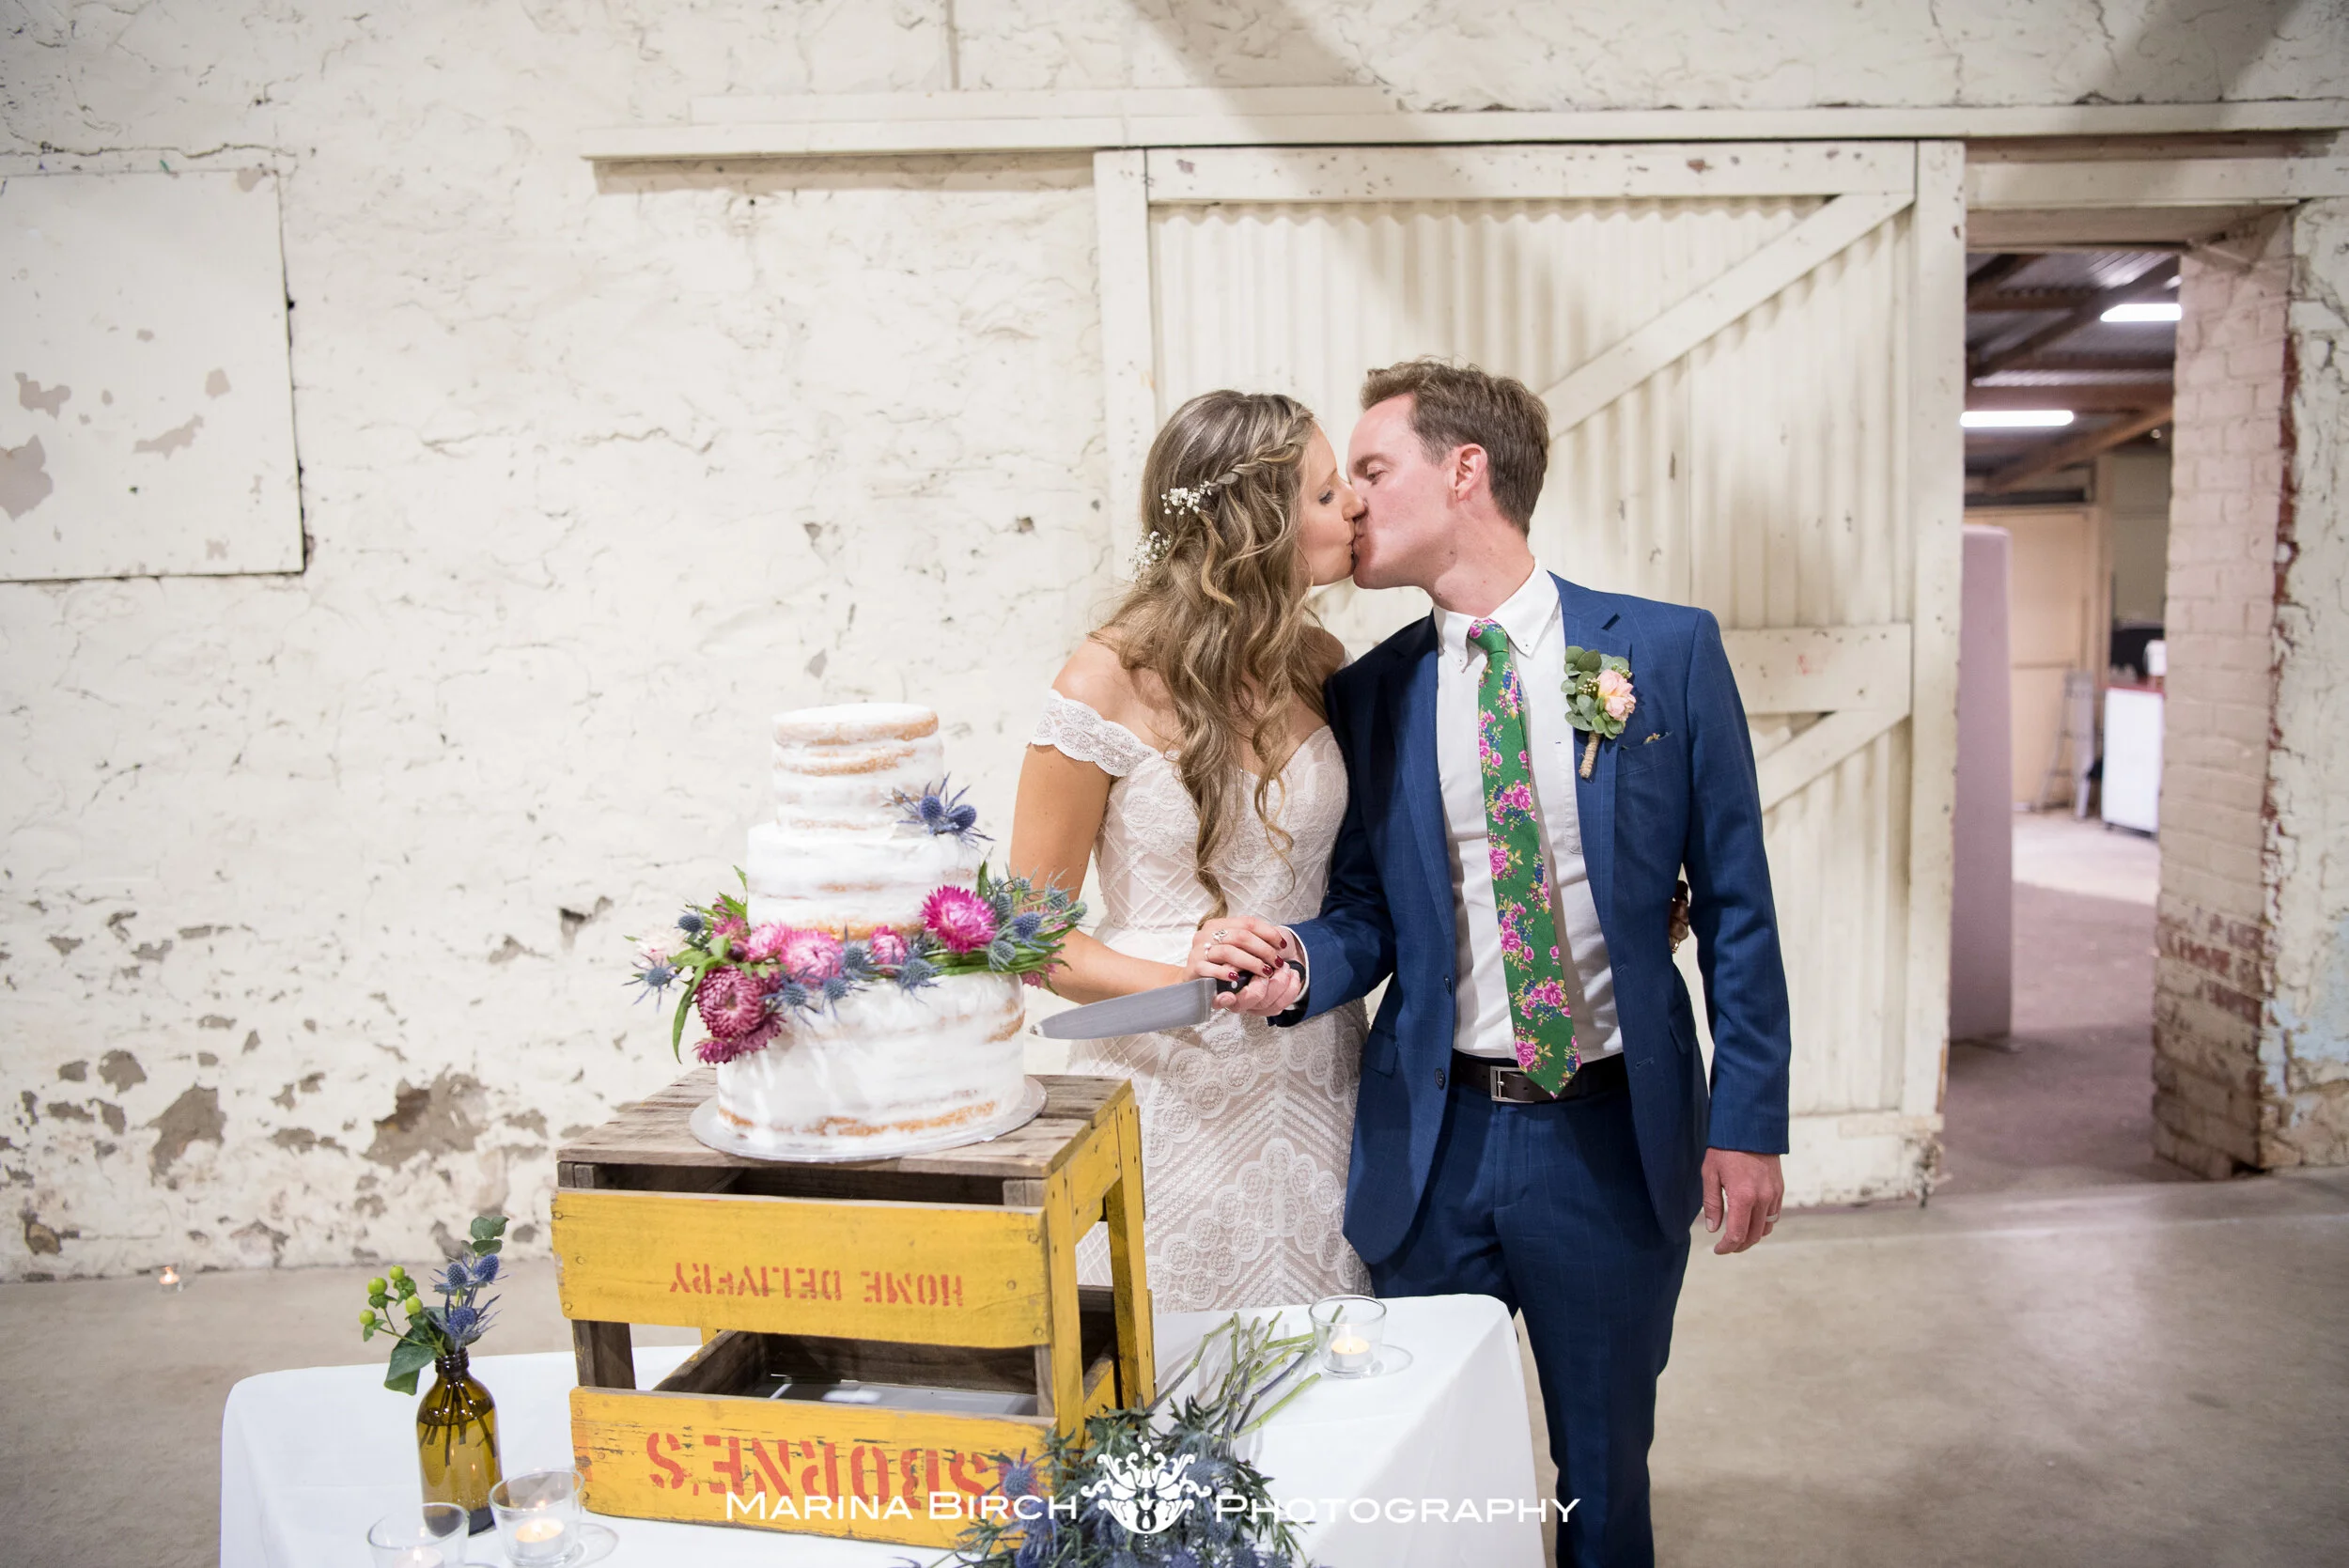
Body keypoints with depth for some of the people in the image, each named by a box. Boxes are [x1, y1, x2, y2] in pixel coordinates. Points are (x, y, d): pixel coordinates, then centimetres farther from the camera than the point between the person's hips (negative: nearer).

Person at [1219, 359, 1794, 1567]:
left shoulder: (1667, 650, -3)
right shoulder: (1366, 694, 2)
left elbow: (1734, 903, -2)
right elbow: (1367, 909, 5)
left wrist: (1749, 1120, -4)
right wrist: (1299, 966, -17)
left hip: (1613, 1136, -1)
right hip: (1430, 1139, 2)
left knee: (1604, 1468, 16)